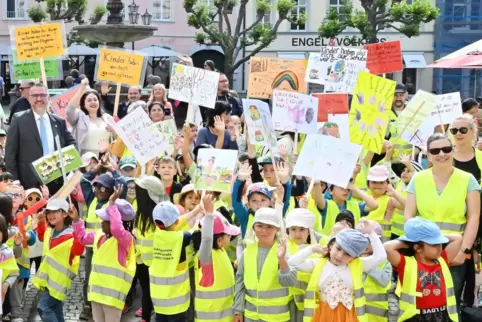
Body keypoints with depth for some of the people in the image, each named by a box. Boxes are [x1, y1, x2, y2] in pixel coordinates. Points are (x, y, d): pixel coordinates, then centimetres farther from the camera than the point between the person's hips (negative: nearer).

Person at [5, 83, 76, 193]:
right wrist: (14, 181, -8)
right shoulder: (19, 121, 1)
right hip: (30, 183, -3)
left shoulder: (59, 122, 11)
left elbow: (71, 143, 18)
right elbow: (10, 153, -1)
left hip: (56, 181, 3)